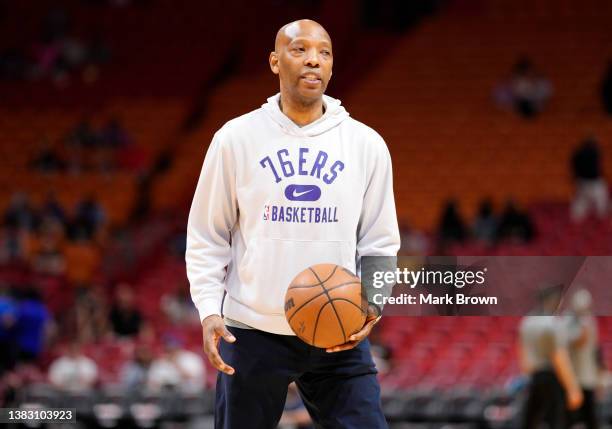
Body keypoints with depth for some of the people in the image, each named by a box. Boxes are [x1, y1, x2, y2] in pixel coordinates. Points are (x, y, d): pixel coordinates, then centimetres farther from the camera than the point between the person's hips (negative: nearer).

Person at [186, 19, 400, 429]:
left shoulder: (367, 145, 4)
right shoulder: (236, 138, 0)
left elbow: (380, 244, 9)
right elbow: (206, 238, 5)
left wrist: (373, 303, -9)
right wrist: (209, 310, -7)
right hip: (252, 333, -1)